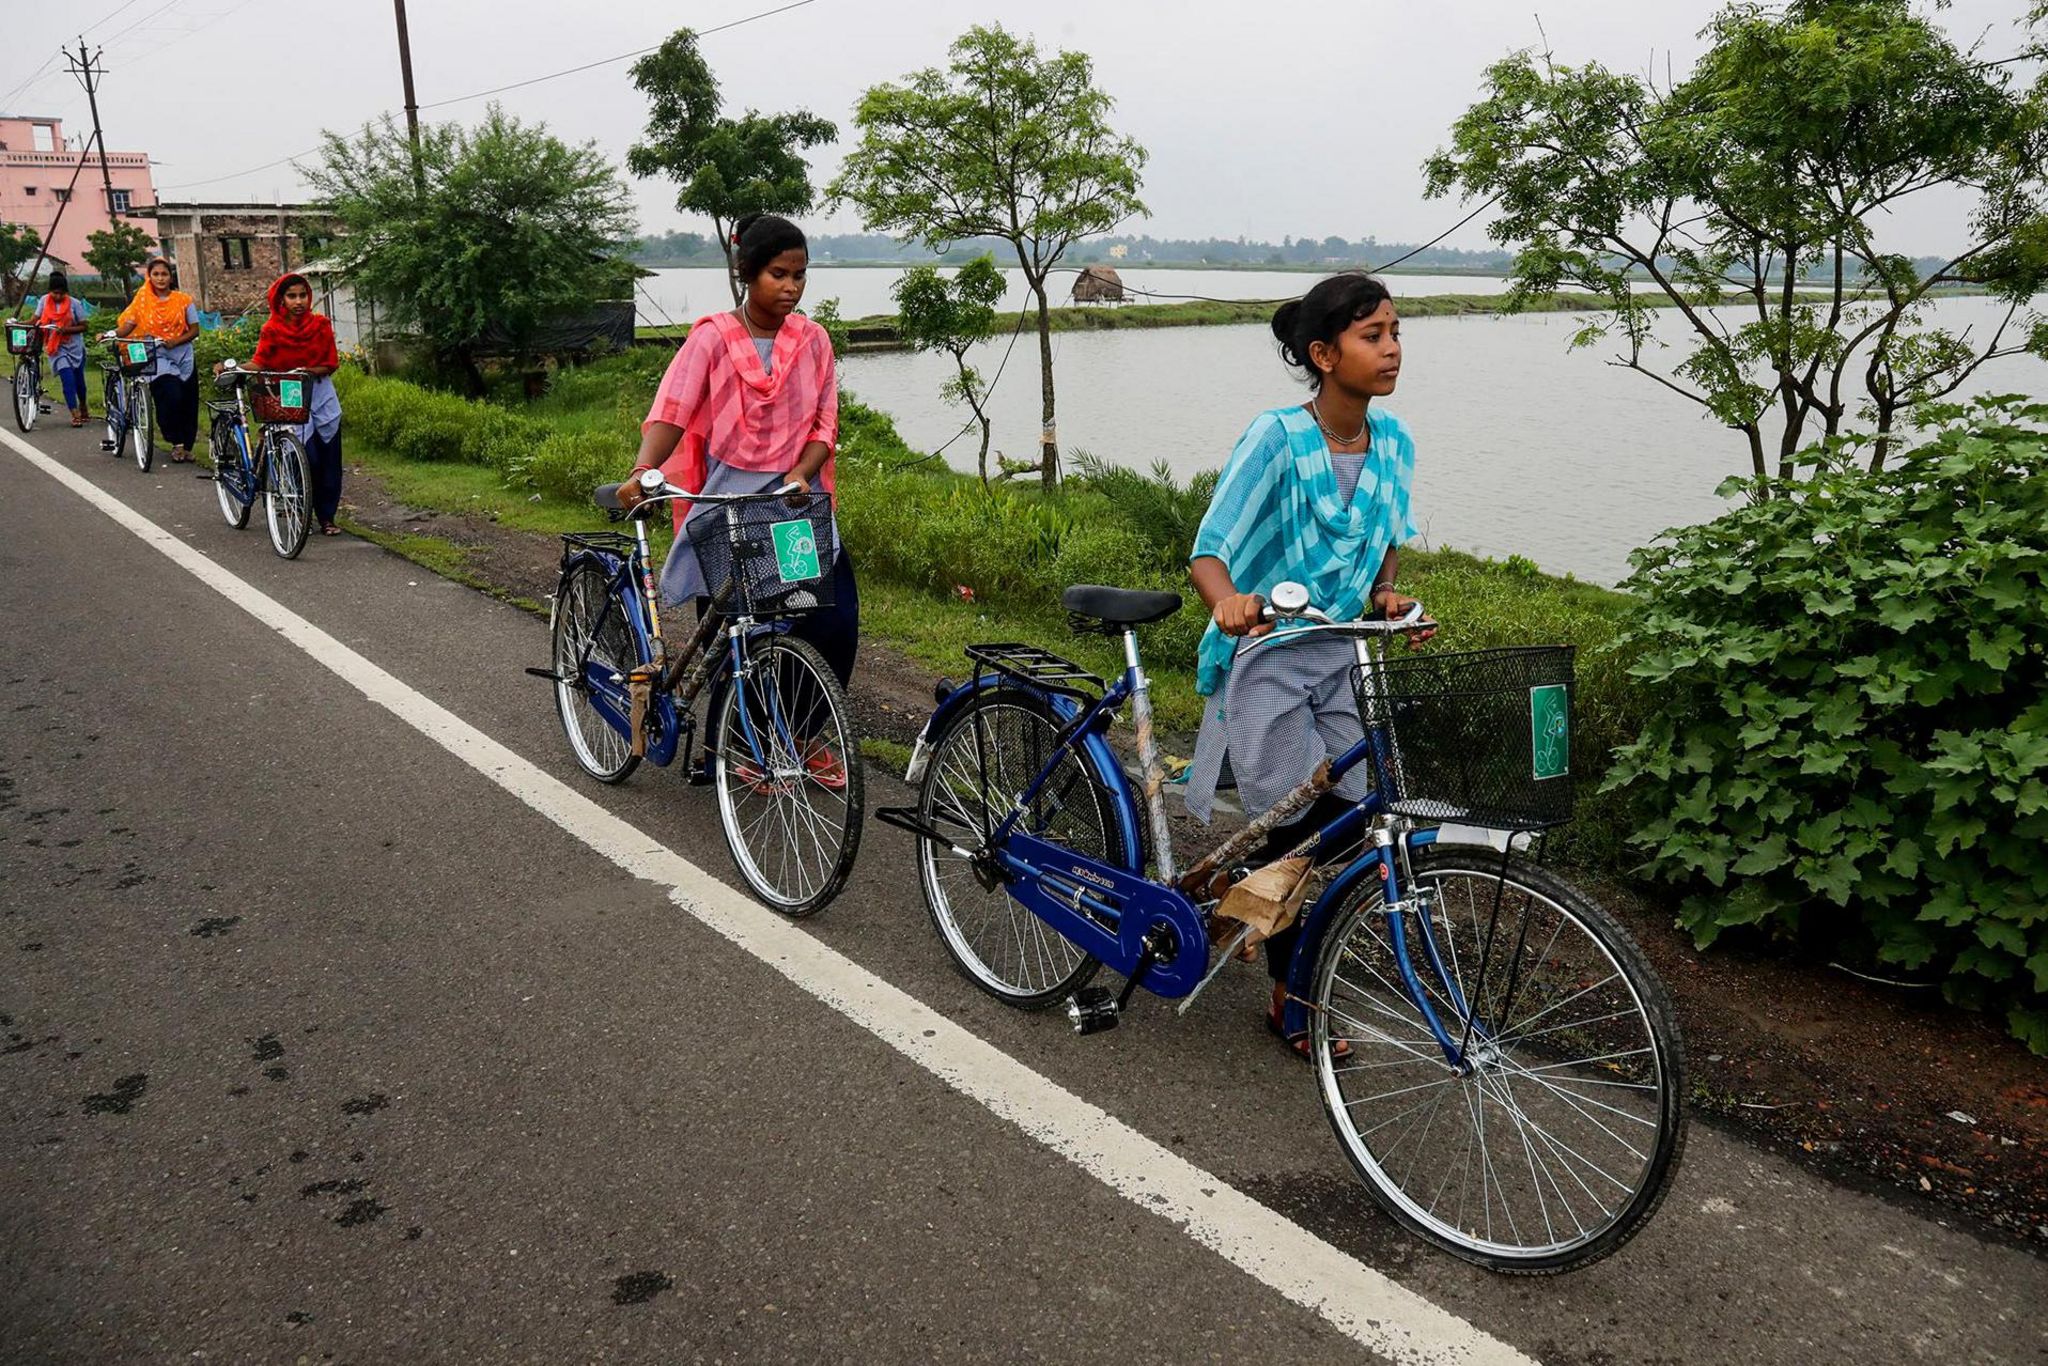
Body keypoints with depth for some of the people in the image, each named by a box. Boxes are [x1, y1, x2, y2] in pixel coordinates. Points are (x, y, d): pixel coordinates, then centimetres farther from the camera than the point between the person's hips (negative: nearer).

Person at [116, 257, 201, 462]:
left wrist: (173, 342, -14)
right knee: (171, 396, -20)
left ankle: (187, 445, 17)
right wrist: (113, 334, -22)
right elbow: (129, 324, -3)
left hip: (183, 357, 2)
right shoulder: (143, 301, 2)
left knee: (188, 402, 1)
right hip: (158, 357, -2)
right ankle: (176, 443, -6)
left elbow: (194, 330, 1)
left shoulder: (183, 300, 3)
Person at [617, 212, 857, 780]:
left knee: (838, 619, -8)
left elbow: (825, 422, 3)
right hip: (728, 502, -3)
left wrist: (800, 474, -16)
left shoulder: (812, 340, 6)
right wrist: (643, 472, -33)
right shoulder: (713, 337, -5)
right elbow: (670, 412, -15)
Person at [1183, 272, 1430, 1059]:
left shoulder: (1393, 444, 0)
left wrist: (1386, 596, -6)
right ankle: (1290, 1000, 17)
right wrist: (1229, 601, -42)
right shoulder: (1275, 438, -18)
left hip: (1341, 659, 6)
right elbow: (1209, 552, -20)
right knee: (1296, 833, -4)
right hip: (1266, 659, -5)